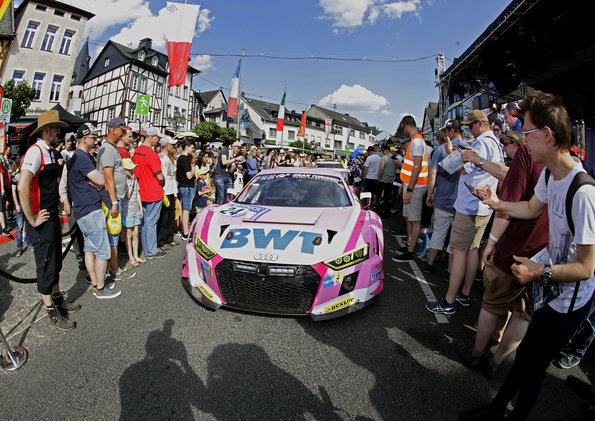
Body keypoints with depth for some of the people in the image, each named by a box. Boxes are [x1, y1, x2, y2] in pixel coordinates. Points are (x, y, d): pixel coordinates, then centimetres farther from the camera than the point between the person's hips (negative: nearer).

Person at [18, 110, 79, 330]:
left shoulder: (51, 152, 11)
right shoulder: (35, 151, -18)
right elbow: (22, 187, -29)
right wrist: (32, 219, -22)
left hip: (52, 217, 9)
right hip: (41, 220, -9)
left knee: (55, 261, 20)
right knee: (46, 266, 2)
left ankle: (57, 299, 37)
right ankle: (52, 313, 16)